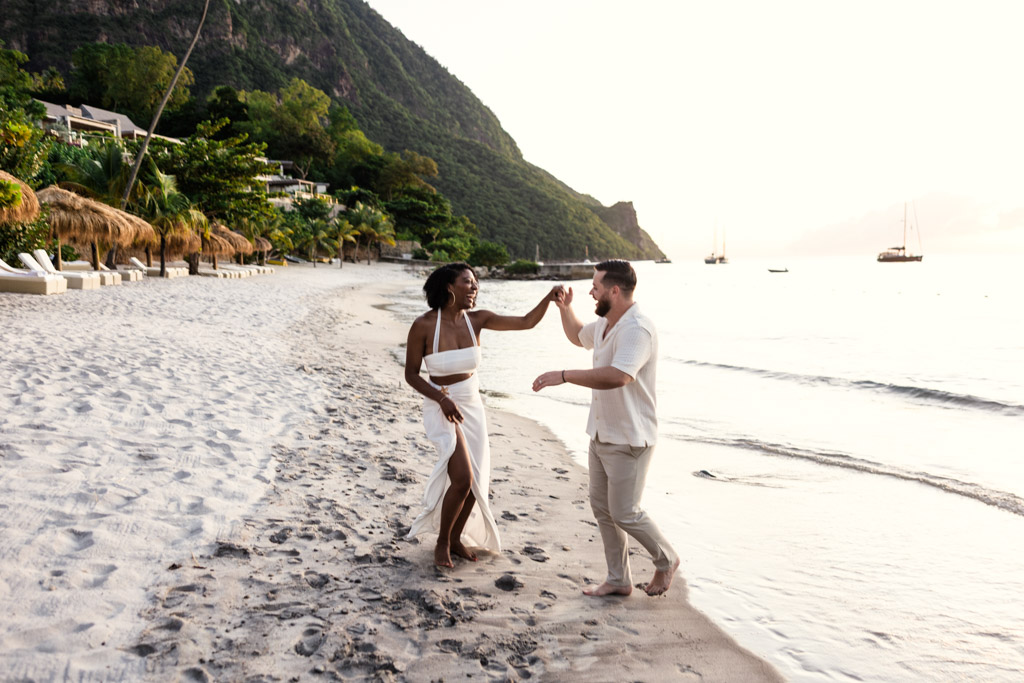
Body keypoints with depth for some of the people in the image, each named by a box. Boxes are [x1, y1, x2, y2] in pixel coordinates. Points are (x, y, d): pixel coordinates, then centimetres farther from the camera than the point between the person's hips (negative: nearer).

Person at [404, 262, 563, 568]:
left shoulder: (477, 319, -6)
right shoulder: (423, 325, -17)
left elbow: (526, 322, -11)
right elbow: (411, 374, -10)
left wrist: (549, 297, -28)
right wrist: (443, 399, -23)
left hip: (472, 407, 5)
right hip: (440, 408, -5)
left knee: (474, 484, 9)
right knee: (462, 480, -18)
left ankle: (456, 538, 35)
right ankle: (441, 542, 9)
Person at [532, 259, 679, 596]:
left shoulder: (637, 329, -23)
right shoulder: (605, 324, 7)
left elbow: (618, 376, -39)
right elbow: (578, 336, 30)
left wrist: (563, 375, -36)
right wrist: (565, 309, 11)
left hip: (629, 439, -9)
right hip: (601, 435, 10)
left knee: (625, 513, -1)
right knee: (601, 507, 13)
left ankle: (666, 560, 25)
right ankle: (619, 580, 27)